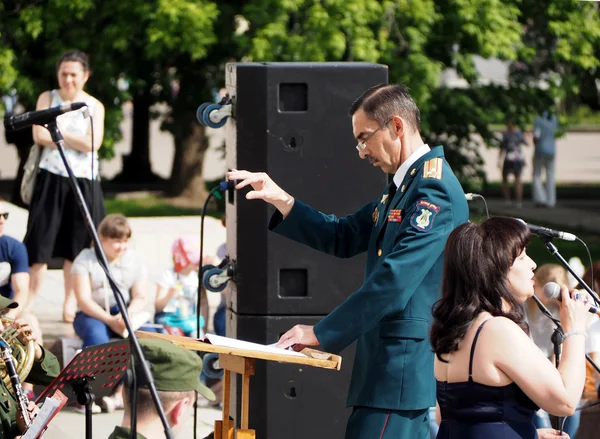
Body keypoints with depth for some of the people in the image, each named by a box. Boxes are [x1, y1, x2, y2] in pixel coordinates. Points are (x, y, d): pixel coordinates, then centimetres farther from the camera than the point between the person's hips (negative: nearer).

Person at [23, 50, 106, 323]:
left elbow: (93, 144, -8)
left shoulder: (94, 106, 7)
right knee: (42, 240, -4)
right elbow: (40, 136, -6)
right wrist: (74, 139, -7)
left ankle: (70, 303, 13)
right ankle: (29, 303, -1)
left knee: (76, 244, 5)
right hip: (51, 178, -1)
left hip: (84, 181, 1)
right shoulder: (47, 98, 7)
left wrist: (58, 134, -9)